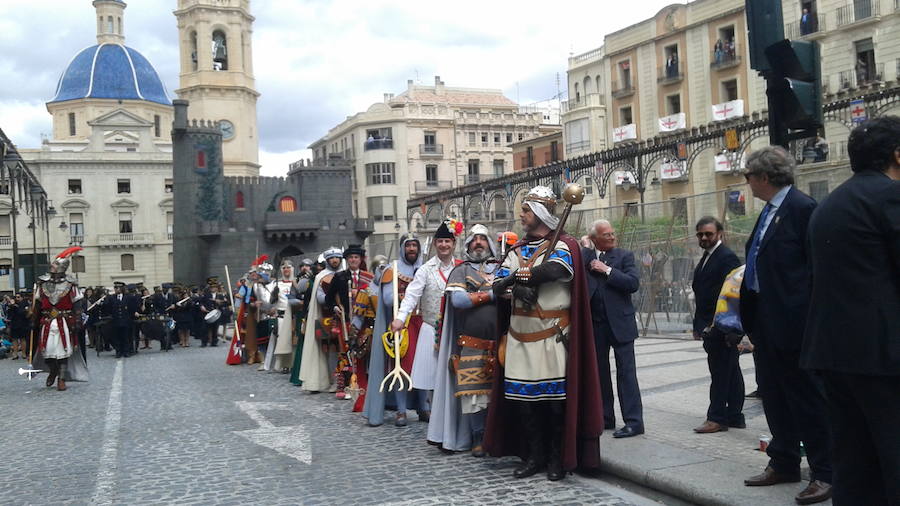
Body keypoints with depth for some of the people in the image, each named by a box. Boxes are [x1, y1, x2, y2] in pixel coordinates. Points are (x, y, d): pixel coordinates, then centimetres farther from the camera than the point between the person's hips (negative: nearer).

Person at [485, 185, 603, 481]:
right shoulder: (517, 251, 16)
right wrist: (518, 287, -17)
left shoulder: (562, 246, -2)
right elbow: (498, 287, 6)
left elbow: (556, 269, -25)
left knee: (554, 399, -1)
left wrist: (517, 276, -11)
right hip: (520, 337, 6)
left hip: (552, 337, -5)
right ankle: (533, 456, 19)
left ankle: (558, 459, 12)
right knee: (523, 398, 7)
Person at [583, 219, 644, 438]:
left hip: (619, 322, -3)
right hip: (594, 324, 3)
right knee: (599, 371, 11)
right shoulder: (583, 256, 6)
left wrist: (607, 270, -14)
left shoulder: (624, 256, 1)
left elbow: (633, 283, -13)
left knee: (626, 372, -3)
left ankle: (633, 421, 0)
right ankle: (605, 417, 22)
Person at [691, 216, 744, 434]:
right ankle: (734, 416, 17)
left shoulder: (726, 257, -11)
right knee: (730, 372, 12)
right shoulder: (705, 259, 18)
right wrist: (698, 326, 17)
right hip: (710, 328, 10)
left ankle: (717, 417, -2)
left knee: (721, 373, -6)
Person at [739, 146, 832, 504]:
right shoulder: (770, 210, 14)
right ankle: (784, 464, 28)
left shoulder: (801, 207, -13)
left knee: (806, 396, -1)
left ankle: (825, 474, 9)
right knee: (773, 394, 16)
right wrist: (750, 315, 15)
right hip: (765, 320, 10)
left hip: (791, 322, -10)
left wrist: (807, 319, -16)